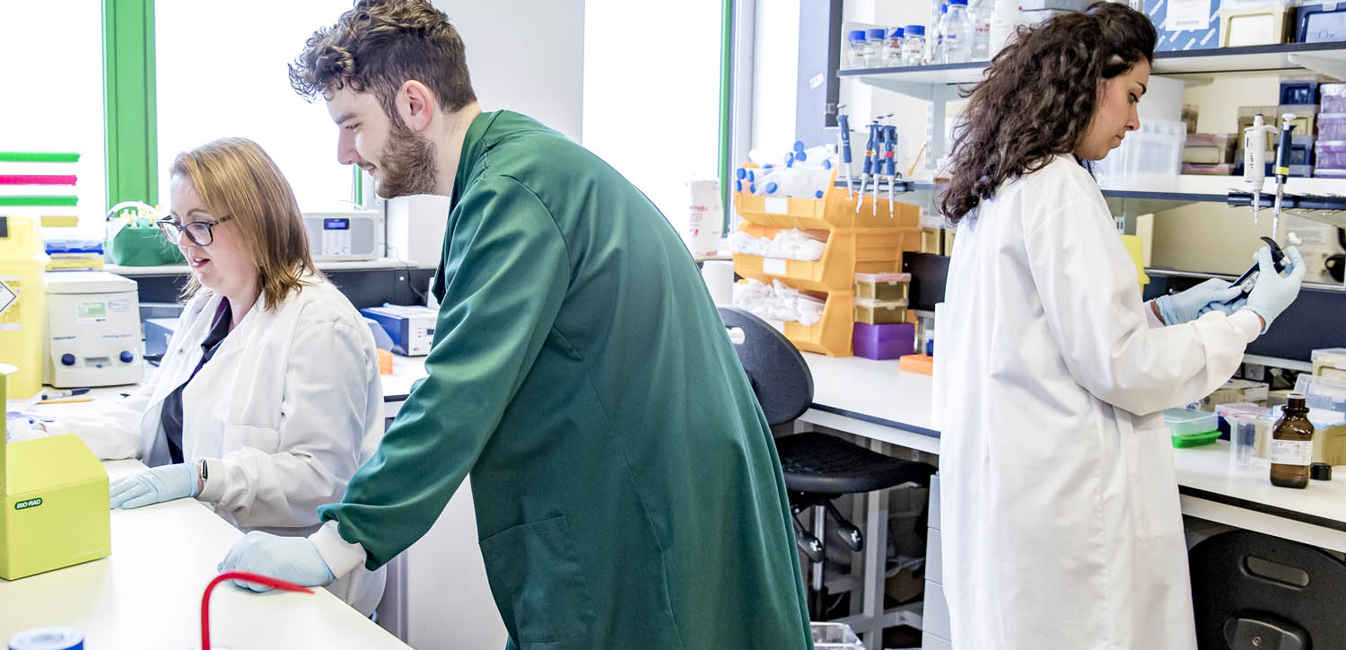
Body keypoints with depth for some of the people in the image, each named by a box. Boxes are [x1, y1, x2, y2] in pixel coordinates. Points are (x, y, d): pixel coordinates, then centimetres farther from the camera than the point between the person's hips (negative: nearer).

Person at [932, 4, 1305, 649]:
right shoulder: (1060, 189, -15)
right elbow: (1121, 367, -15)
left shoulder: (1000, 187, 13)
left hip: (1000, 484, 9)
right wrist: (1253, 317, -4)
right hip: (1062, 495, -9)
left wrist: (1164, 312, 17)